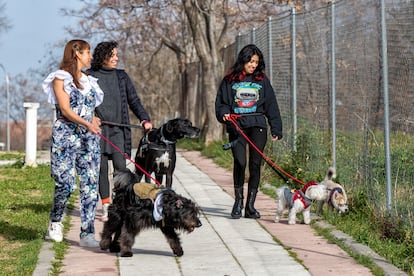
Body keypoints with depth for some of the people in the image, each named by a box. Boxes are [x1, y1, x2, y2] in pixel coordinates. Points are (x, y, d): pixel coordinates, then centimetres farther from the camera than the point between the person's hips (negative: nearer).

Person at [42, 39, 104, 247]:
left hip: (89, 137, 6)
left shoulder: (88, 81, 19)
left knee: (90, 185, -2)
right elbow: (65, 109, -11)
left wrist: (94, 122, 3)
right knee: (66, 184, -10)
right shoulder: (60, 78, -1)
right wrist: (87, 124, -21)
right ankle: (55, 223, 15)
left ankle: (87, 233, -1)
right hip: (66, 135, -6)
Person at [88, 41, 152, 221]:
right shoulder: (90, 76, 4)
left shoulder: (121, 76, 12)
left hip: (118, 128, 2)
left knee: (120, 166, -9)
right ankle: (106, 207, 5)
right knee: (101, 168, -1)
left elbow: (134, 101, 15)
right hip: (98, 128, -1)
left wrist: (145, 119, 2)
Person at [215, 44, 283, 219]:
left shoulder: (262, 80, 12)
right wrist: (224, 113, -11)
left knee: (255, 164, -5)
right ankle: (238, 201, 0)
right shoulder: (230, 81, 8)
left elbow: (271, 106, 13)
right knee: (240, 162, -15)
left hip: (258, 126, 1)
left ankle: (250, 205, 2)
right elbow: (221, 103, 12)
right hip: (236, 127, -1)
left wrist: (276, 130, 7)